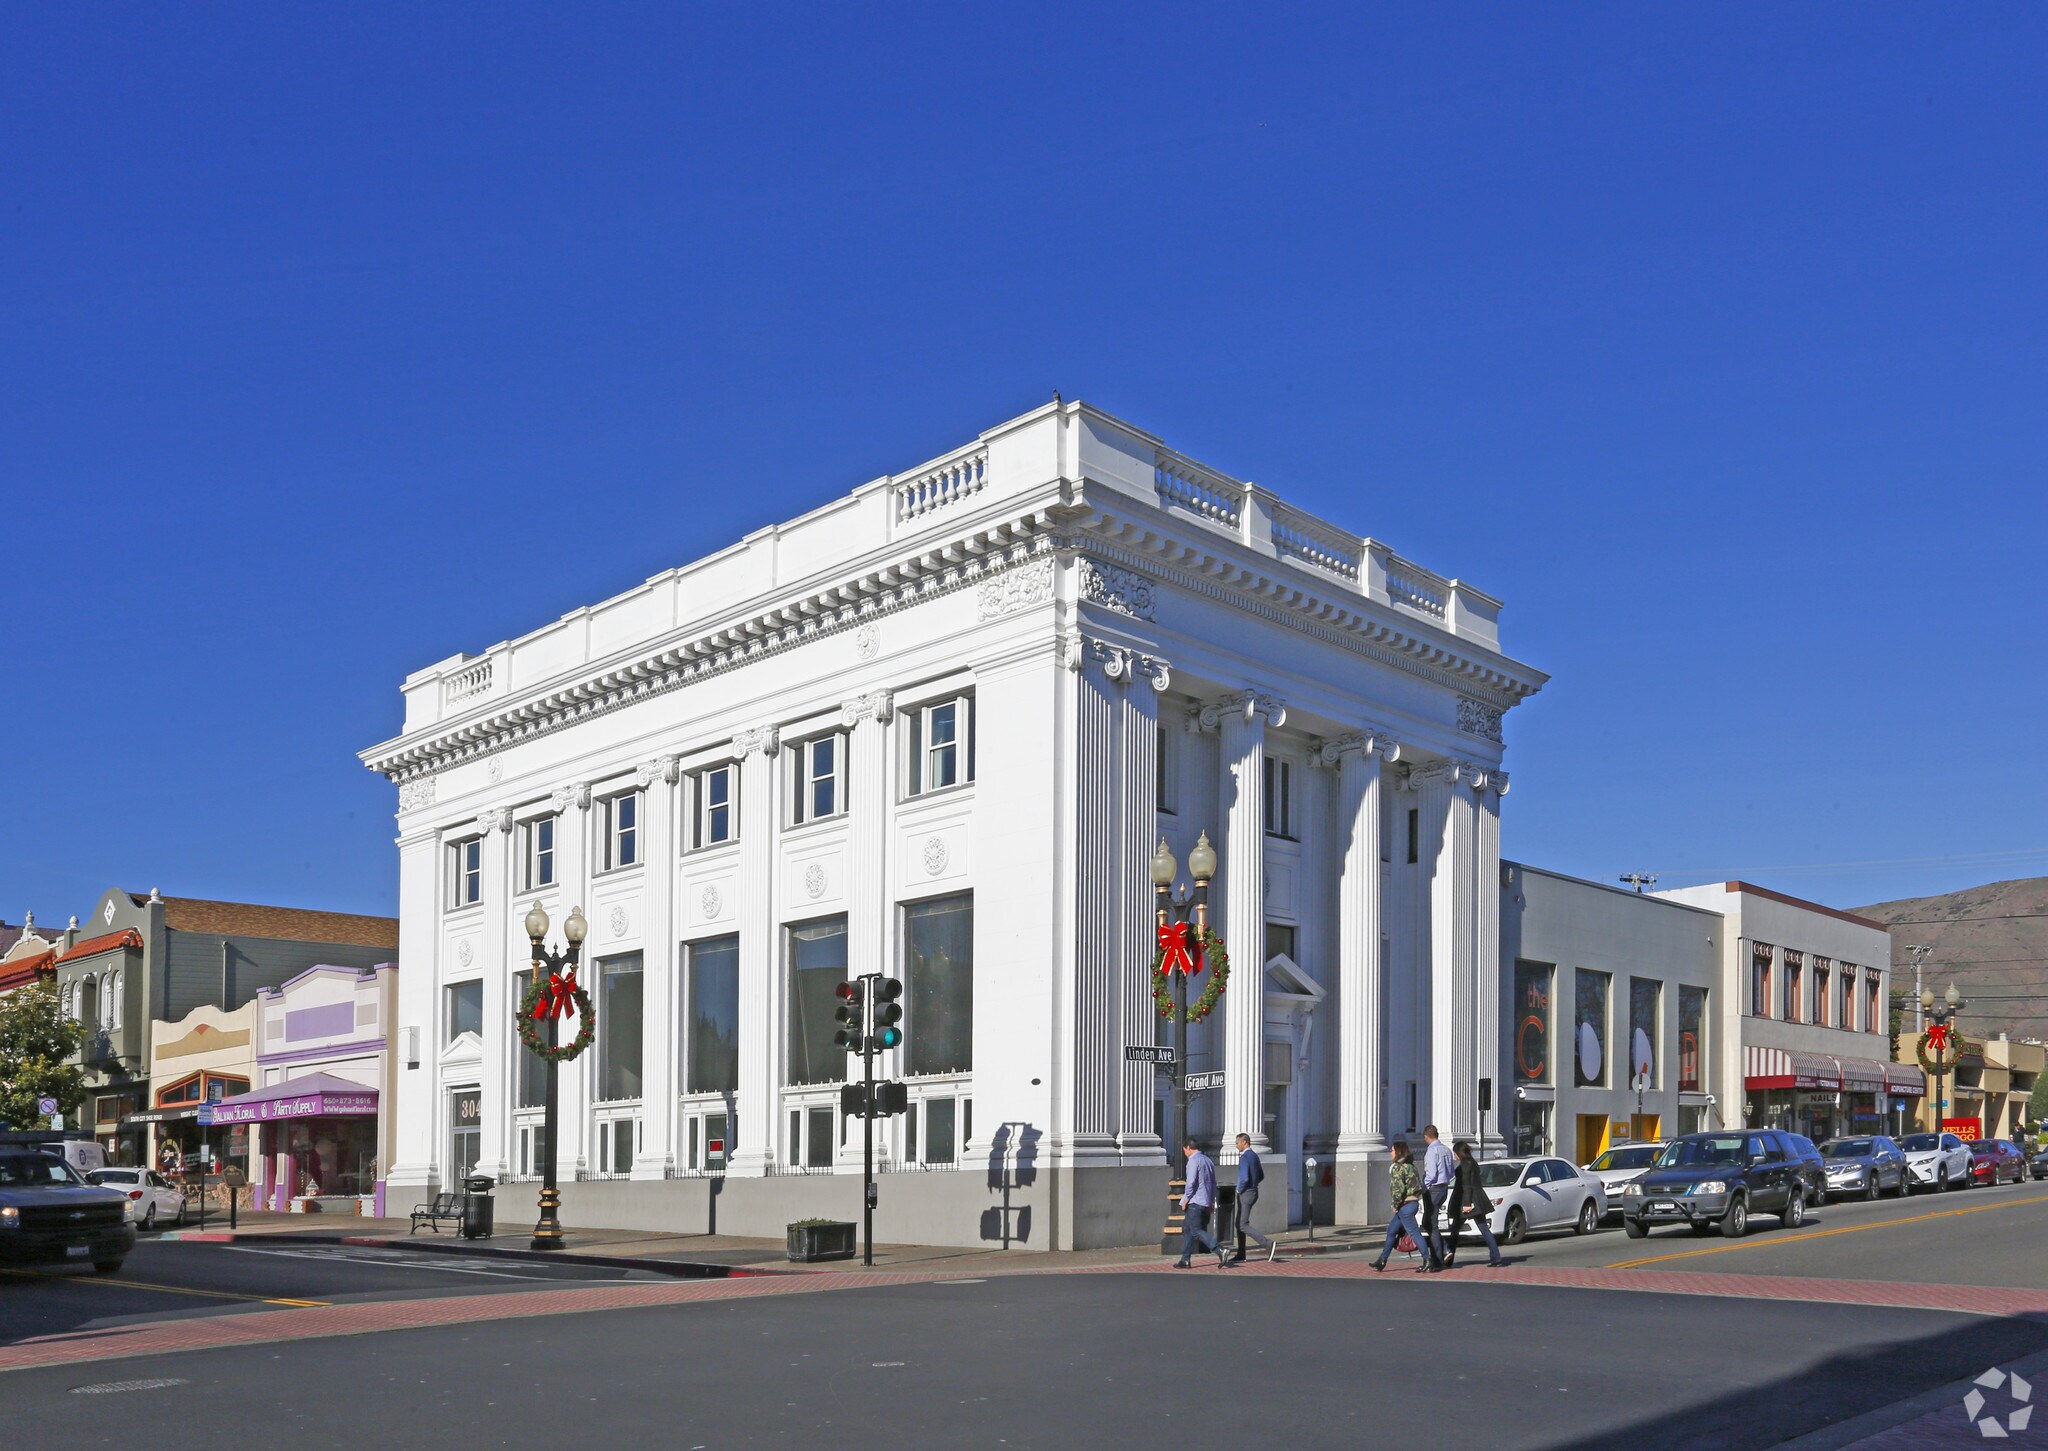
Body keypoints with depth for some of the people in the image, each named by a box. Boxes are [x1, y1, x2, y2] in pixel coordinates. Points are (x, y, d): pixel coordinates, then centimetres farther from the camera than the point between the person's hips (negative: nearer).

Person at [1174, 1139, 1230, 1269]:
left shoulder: (1193, 1161, -11)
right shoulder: (1208, 1160, 15)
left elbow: (1191, 1182, -18)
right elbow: (1213, 1183, 19)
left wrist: (1185, 1200, -8)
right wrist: (1212, 1202, 23)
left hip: (1195, 1202, -9)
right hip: (1207, 1203, 9)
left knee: (1196, 1231, -9)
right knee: (1187, 1229, 15)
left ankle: (1220, 1251, -22)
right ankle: (1185, 1260, 15)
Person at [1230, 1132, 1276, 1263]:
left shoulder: (1244, 1158, -18)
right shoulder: (1254, 1156, 12)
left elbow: (1244, 1178, -28)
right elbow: (1261, 1176, 22)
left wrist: (1239, 1190, -12)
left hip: (1245, 1194, -10)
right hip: (1253, 1192, 10)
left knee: (1243, 1225, -9)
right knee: (1239, 1224, 14)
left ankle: (1268, 1244, -18)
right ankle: (1240, 1255, 15)